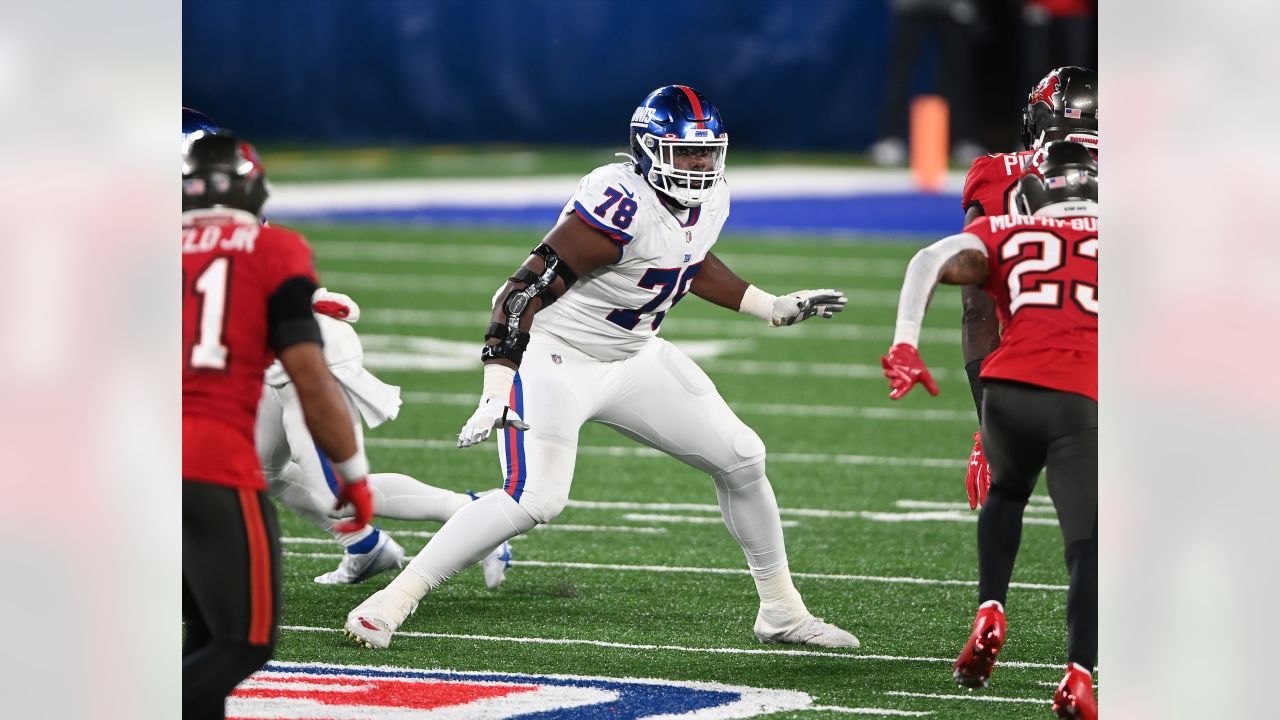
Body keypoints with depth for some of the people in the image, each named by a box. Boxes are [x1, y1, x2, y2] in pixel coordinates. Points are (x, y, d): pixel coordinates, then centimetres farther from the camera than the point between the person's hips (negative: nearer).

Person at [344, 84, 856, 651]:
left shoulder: (709, 200, -2)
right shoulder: (620, 206, -29)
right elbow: (529, 288, -29)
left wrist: (772, 308, 18)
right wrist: (497, 390, -34)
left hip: (633, 360, 9)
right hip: (556, 358, -9)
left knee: (741, 461, 7)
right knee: (534, 501, -24)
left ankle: (781, 612, 23)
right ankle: (390, 603, -15)